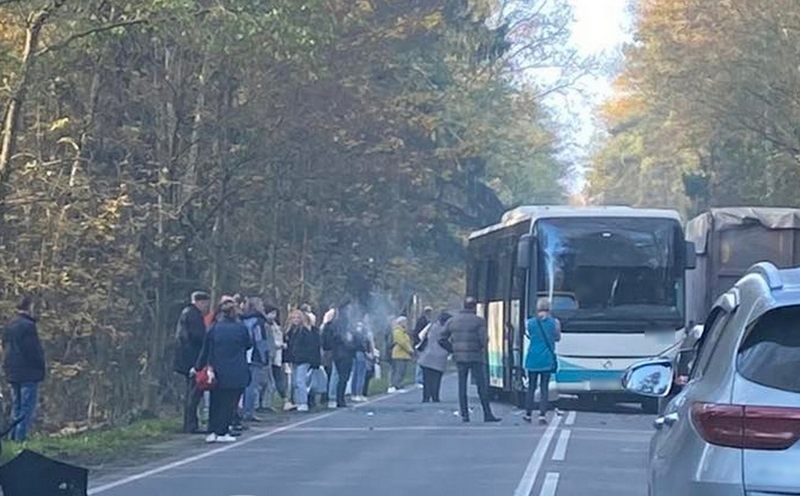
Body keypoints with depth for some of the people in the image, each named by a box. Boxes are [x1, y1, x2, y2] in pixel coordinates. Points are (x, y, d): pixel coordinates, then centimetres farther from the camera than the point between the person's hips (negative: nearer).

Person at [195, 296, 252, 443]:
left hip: (218, 374, 2)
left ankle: (212, 432, 9)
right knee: (230, 402, 5)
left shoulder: (214, 328, -1)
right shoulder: (241, 328, -5)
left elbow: (206, 350, 7)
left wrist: (198, 367, 19)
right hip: (237, 374, -2)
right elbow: (248, 345, 11)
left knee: (216, 402, 13)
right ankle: (222, 432, 1)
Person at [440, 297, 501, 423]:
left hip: (459, 357, 4)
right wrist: (483, 347, 7)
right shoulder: (479, 321, -6)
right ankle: (487, 414, 1)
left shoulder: (452, 321, 8)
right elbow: (484, 339, -15)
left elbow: (442, 340, 6)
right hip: (476, 357, -4)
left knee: (462, 386, 7)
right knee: (482, 385, 1)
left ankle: (464, 414, 4)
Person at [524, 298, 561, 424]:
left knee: (531, 386, 11)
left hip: (533, 358, 1)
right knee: (544, 387, 1)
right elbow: (557, 338, 9)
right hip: (547, 359, -1)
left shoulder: (530, 322, -1)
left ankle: (528, 414, 16)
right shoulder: (554, 322, -4)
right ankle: (542, 414, -7)